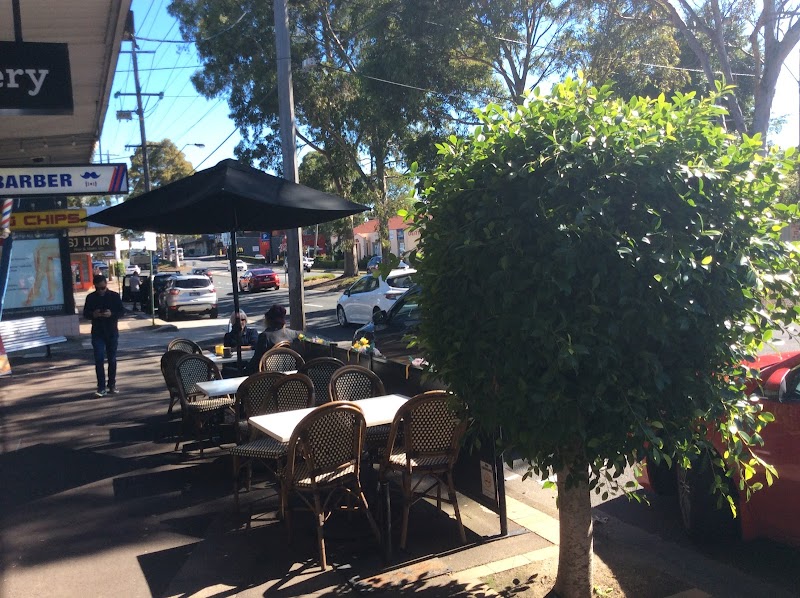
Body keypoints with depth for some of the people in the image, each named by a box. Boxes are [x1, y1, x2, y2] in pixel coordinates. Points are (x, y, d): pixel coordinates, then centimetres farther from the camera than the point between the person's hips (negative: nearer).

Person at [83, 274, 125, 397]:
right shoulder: (90, 297, 0)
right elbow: (85, 314, 4)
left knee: (112, 359, 9)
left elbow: (122, 311, -1)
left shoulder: (114, 296, -2)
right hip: (97, 333, 0)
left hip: (112, 332, 0)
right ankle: (101, 388, -6)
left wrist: (111, 314, -21)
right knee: (99, 360, -7)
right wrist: (93, 314, -18)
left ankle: (112, 385, 19)